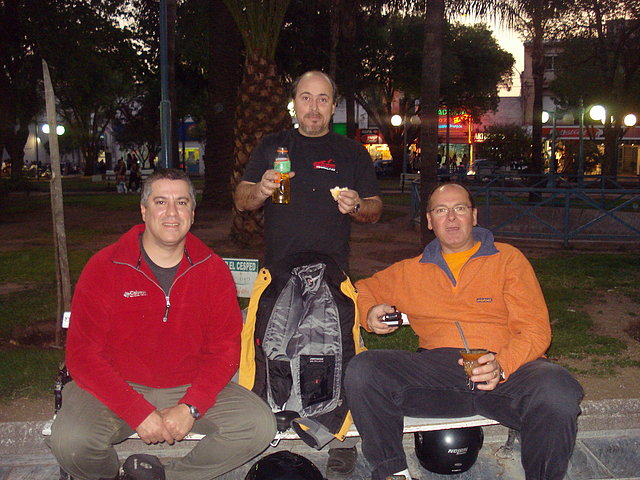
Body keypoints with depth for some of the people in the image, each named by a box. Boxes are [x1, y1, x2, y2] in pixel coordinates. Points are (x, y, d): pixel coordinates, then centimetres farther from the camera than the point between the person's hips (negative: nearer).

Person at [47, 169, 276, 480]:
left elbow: (225, 349, 0)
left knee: (260, 425, -17)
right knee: (70, 440, -28)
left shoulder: (213, 269, -1)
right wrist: (139, 413, -19)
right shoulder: (103, 267, -7)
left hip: (191, 389, 2)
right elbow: (83, 355, -9)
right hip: (117, 389, -1)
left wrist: (190, 407, -16)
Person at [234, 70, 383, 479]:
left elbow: (375, 211, 13)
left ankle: (341, 439, 4)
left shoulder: (352, 153, 14)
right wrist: (260, 191, -11)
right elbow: (241, 201, 12)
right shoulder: (271, 147, 16)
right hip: (277, 274, 1)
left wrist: (356, 206, -10)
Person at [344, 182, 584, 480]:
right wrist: (369, 314, 6)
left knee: (558, 393, -34)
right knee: (362, 371, -23)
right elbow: (362, 290, 31)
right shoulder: (410, 271, 21)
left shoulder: (508, 259, 12)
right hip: (436, 367, 2)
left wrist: (501, 366, -16)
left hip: (508, 368, -1)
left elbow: (535, 329, 4)